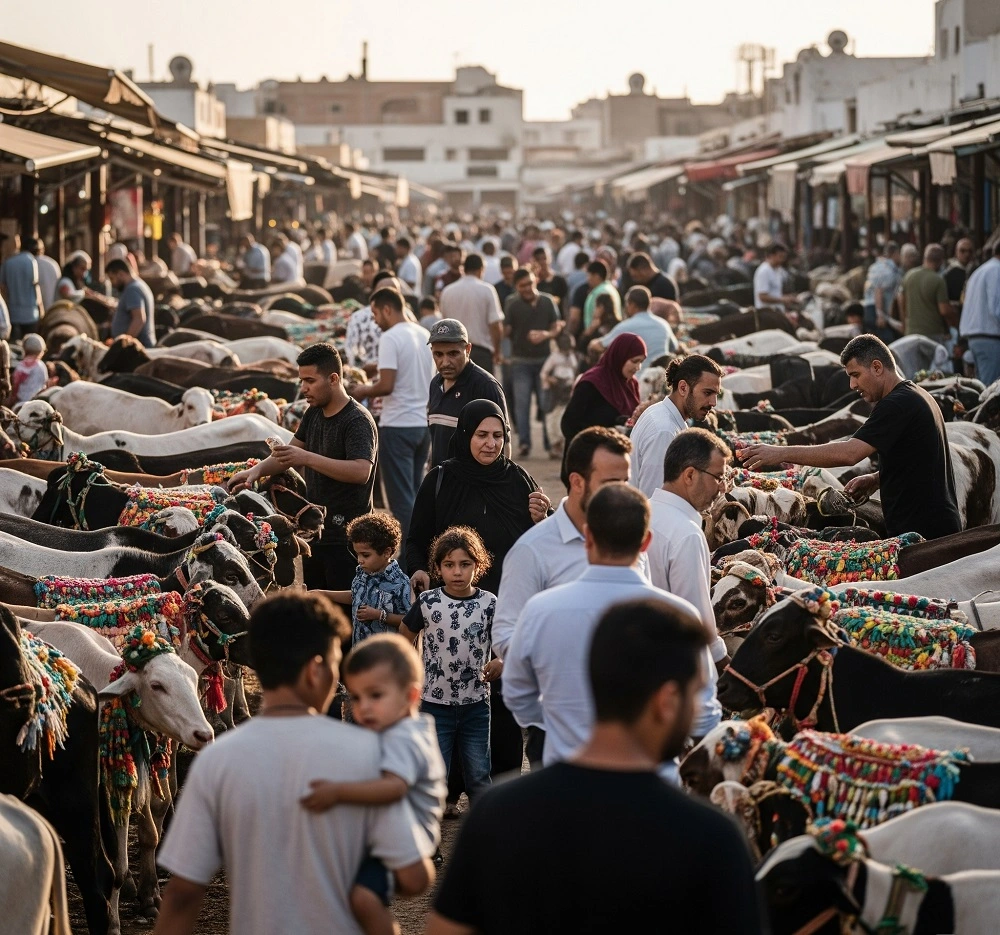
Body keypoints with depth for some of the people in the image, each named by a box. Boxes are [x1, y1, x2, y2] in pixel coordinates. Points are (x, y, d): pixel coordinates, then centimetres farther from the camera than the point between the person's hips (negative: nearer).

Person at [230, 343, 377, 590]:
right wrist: (257, 470, 1)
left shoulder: (358, 421, -16)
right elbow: (293, 449, 21)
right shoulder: (314, 414, 12)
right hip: (315, 531, 9)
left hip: (346, 537, -9)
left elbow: (361, 471, -29)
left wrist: (307, 458, -33)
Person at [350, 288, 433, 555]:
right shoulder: (425, 335, 10)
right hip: (424, 423, 8)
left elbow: (386, 386, -21)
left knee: (401, 497, -3)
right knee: (413, 493, 15)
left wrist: (363, 391, -1)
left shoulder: (390, 338, -14)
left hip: (397, 425, -8)